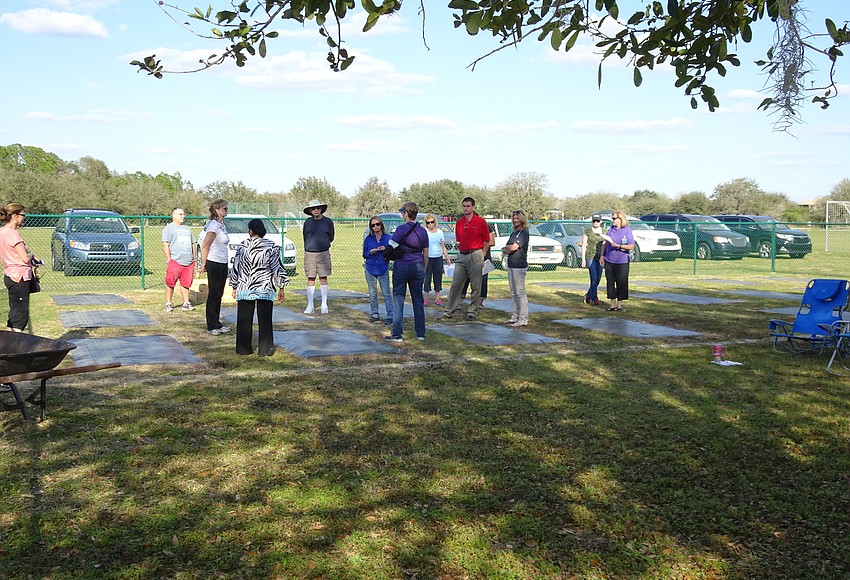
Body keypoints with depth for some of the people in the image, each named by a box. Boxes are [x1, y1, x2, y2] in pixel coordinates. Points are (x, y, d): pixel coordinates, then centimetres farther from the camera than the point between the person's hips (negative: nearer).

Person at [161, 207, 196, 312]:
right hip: (175, 261, -5)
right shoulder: (168, 228, 3)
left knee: (186, 284, 6)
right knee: (170, 283, -3)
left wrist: (194, 259, 18)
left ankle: (186, 303, 11)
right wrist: (169, 260, -11)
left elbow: (192, 244, 26)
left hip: (189, 263, 5)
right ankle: (168, 304, 4)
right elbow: (165, 245, -5)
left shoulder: (187, 229, 22)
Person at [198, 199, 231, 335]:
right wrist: (204, 265, -15)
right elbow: (204, 246, -17)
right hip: (214, 264, -9)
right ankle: (211, 326, 7)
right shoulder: (214, 225, -15)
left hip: (223, 264, 9)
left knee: (219, 295, 14)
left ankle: (217, 324, 23)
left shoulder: (221, 224, 13)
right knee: (214, 295, -1)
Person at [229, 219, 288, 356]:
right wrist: (281, 288, 2)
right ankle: (265, 349, 8)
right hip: (265, 289, -1)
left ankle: (244, 348, 15)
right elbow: (277, 268, -4)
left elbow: (236, 268, 5)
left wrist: (234, 287, 15)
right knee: (265, 320, 5)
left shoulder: (242, 247, 0)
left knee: (244, 320, 10)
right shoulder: (271, 247, -4)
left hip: (245, 289, 1)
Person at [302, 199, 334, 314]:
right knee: (310, 279, 3)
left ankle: (324, 305, 6)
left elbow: (331, 237, 11)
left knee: (323, 279, 1)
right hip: (309, 254, 1)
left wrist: (322, 244, 7)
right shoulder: (307, 223, 5)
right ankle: (310, 305, 8)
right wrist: (310, 247, 11)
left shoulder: (328, 222, 3)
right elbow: (305, 238, 15)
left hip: (323, 254, -1)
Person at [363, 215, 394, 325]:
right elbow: (364, 255, 9)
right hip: (370, 269, 3)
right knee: (372, 294, 8)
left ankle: (390, 316, -8)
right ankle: (375, 315, 18)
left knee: (386, 293, -8)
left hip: (383, 269, -3)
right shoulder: (368, 239, 6)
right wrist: (370, 252, -11)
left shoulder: (388, 238, 1)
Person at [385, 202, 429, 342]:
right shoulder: (422, 231, 6)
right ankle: (420, 333, 14)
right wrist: (423, 270, 20)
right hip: (418, 267, 5)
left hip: (402, 266, -5)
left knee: (398, 299, 1)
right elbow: (425, 253, 11)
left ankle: (397, 334, -1)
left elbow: (391, 248, -13)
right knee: (418, 300, 10)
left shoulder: (402, 229, -11)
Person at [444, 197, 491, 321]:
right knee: (455, 284, 3)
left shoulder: (480, 221, -3)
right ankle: (449, 310, 8)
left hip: (475, 256, -4)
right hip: (461, 256, 4)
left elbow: (487, 241, 2)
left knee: (475, 286, 1)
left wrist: (481, 255, 1)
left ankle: (472, 312, 10)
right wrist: (460, 250, 12)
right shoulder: (459, 222, 10)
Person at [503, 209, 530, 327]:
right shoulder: (513, 233, 19)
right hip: (511, 265, 9)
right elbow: (505, 250, 15)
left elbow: (513, 247, -18)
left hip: (519, 266, -9)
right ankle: (514, 317, 19)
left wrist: (506, 248, 2)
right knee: (513, 293, 12)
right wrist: (507, 250, -7)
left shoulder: (524, 233, -8)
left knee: (520, 293, -8)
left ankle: (523, 319, -7)